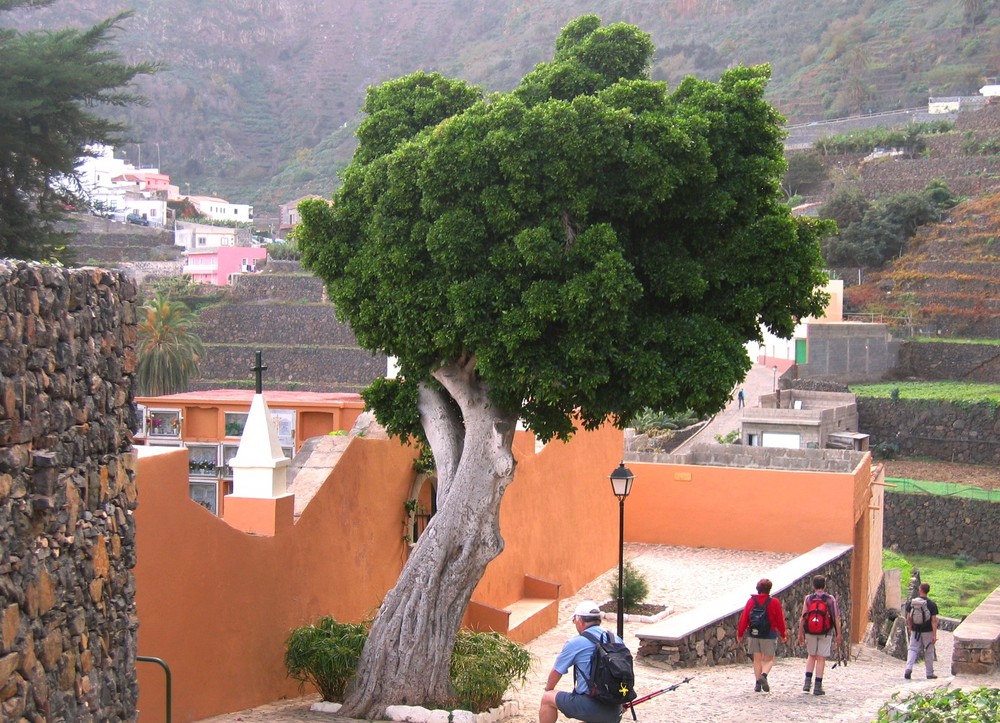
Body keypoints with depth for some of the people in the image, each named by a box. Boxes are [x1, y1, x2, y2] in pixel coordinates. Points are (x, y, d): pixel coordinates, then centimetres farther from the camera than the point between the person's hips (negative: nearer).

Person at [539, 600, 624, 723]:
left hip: (589, 708, -5)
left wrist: (548, 688, 28)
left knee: (547, 698, 15)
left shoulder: (575, 643, -6)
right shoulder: (617, 640, 8)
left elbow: (556, 672, 7)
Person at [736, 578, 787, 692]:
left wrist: (740, 634, 9)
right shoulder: (774, 602, -6)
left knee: (757, 659, 11)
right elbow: (780, 620, -1)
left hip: (754, 635, 2)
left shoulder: (751, 601, 0)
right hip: (770, 635, -2)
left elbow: (744, 618, 1)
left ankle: (758, 683, 7)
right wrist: (783, 635, 11)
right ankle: (764, 675, -23)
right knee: (769, 659, 4)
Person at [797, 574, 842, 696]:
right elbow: (836, 618, -4)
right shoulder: (831, 599, -2)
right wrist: (838, 635, 1)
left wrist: (800, 633, 4)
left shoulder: (808, 598, 0)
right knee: (821, 659, 3)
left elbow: (803, 617, -2)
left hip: (811, 632, 1)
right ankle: (818, 687, 3)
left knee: (811, 656, 18)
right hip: (826, 633, -1)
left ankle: (808, 681, 5)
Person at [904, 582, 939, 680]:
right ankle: (930, 673, 17)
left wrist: (910, 629, 16)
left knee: (913, 650, 8)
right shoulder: (932, 604, -11)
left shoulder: (911, 603, -3)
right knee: (929, 652, 10)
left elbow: (908, 618, 2)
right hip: (927, 631, -2)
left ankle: (908, 668, -12)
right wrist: (934, 635, -12)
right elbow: (934, 620, -13)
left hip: (915, 631, 2)